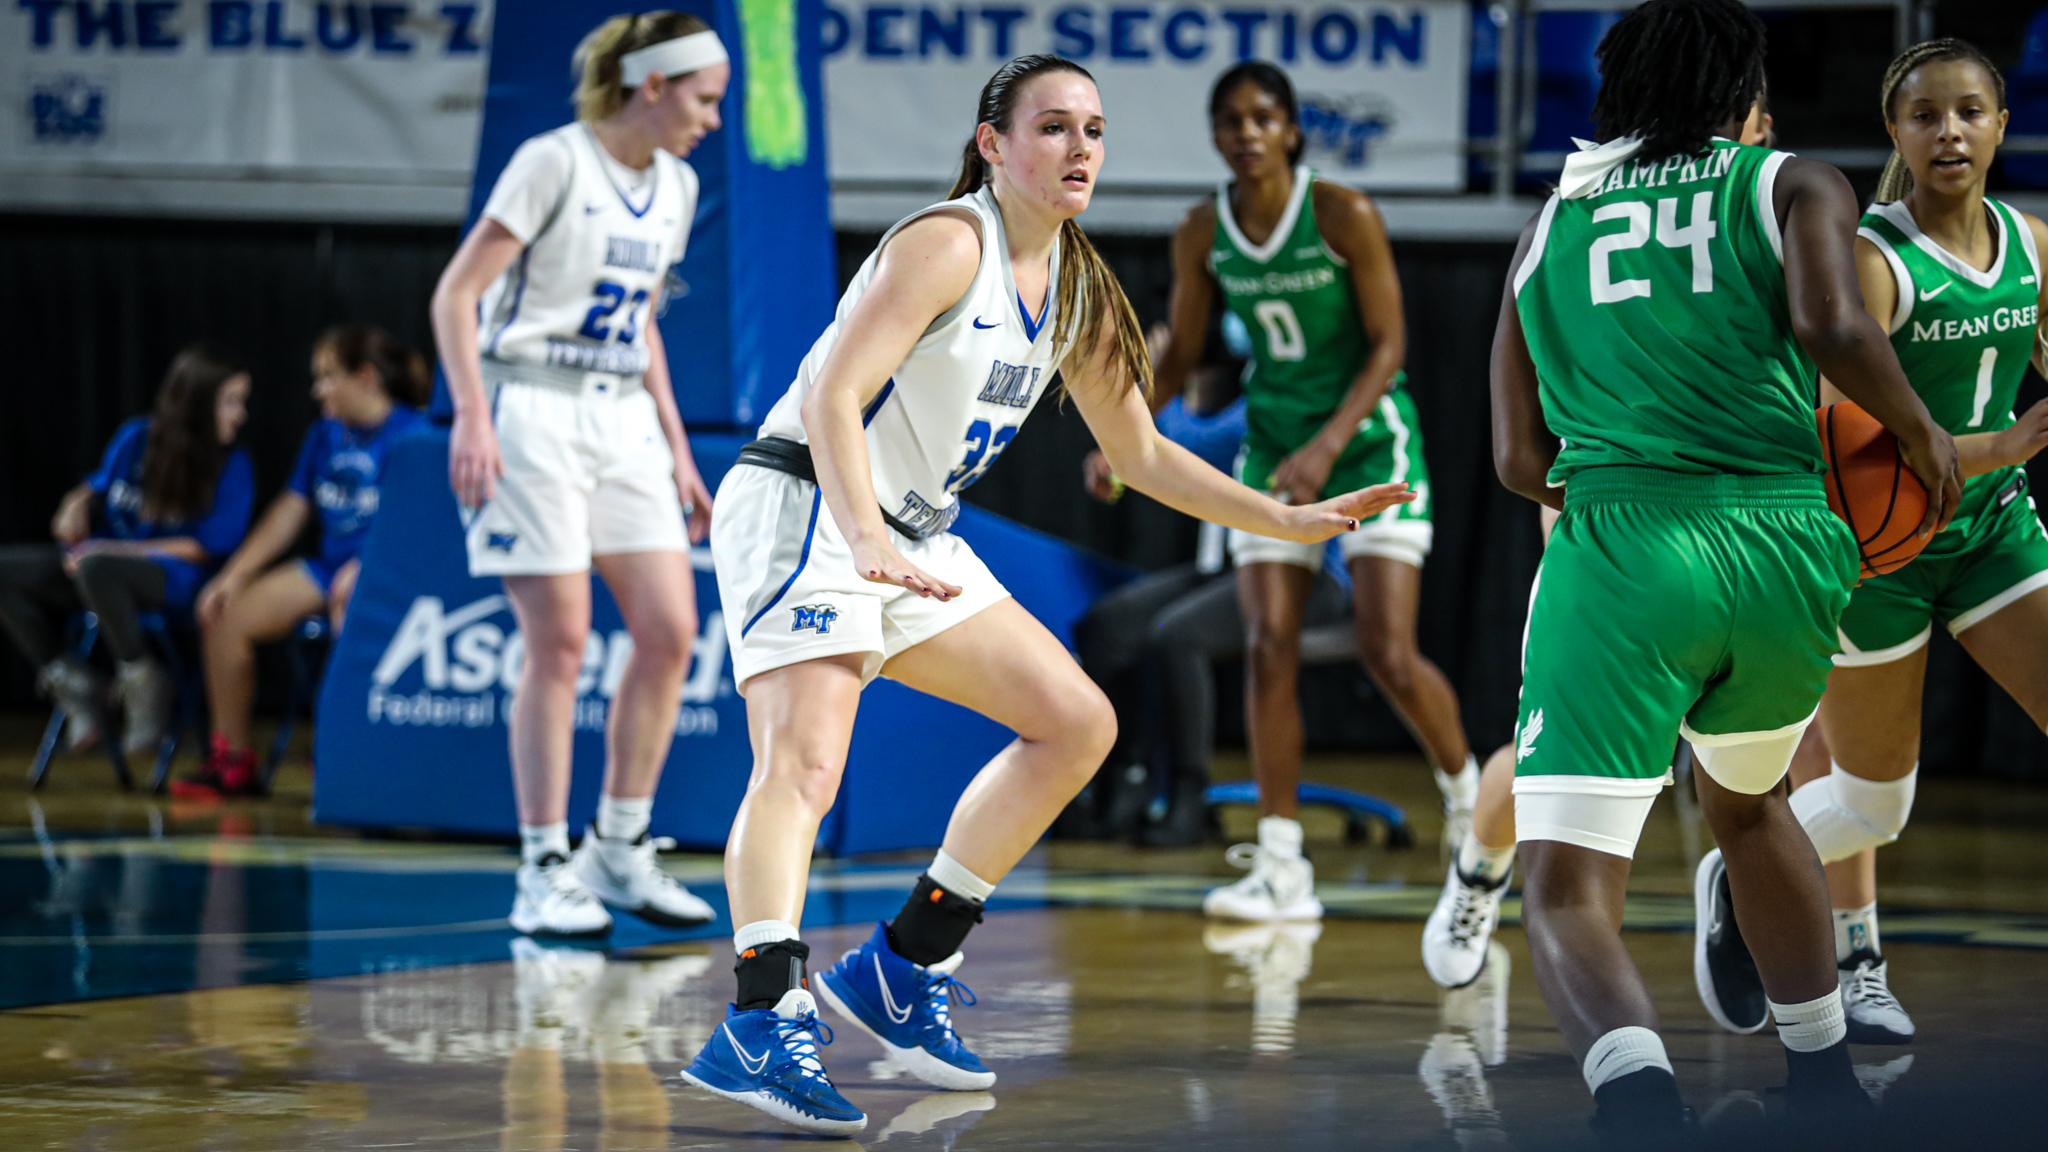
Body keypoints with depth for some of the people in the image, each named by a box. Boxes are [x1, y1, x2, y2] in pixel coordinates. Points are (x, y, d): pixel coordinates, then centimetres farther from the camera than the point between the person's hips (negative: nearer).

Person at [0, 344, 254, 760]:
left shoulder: (233, 466, -7)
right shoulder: (136, 438, 5)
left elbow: (210, 547, -12)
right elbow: (97, 487, 21)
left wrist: (114, 550, -15)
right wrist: (77, 506, -5)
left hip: (172, 576, -6)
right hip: (106, 557, 6)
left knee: (95, 569, -39)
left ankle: (144, 684, -18)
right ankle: (70, 681, 0)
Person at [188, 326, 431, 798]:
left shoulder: (409, 433, -8)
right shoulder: (325, 436, 15)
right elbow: (289, 512, 15)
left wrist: (360, 571, -29)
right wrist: (235, 574, 6)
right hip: (329, 566, 7)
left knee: (352, 608, -40)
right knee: (228, 615, -8)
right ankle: (232, 759, -2)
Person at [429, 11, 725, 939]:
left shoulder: (676, 187, 11)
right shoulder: (554, 164, -11)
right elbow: (456, 294, -12)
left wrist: (677, 447, 17)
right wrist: (473, 419, -21)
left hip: (624, 423, 7)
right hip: (536, 417, -7)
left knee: (670, 631, -3)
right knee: (559, 646, -7)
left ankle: (619, 850, 10)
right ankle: (544, 872, 1)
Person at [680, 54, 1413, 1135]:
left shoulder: (1076, 289, 11)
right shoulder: (949, 243, -15)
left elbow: (1141, 456, 20)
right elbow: (833, 396, -25)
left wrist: (1289, 519, 14)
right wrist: (867, 545, -39)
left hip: (911, 537, 9)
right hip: (801, 503, -9)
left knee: (1078, 722, 6)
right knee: (802, 761, -27)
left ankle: (903, 966, 10)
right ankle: (761, 1024, -39)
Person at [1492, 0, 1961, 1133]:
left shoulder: (1551, 222, 19)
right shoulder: (1792, 185, 12)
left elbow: (1521, 458, 17)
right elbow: (1831, 324, -10)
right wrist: (1920, 433, 7)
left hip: (1618, 550, -1)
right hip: (1785, 544, 2)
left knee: (1566, 891, -8)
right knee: (1746, 801, 32)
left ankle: (1639, 1107, -37)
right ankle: (1825, 1089, 41)